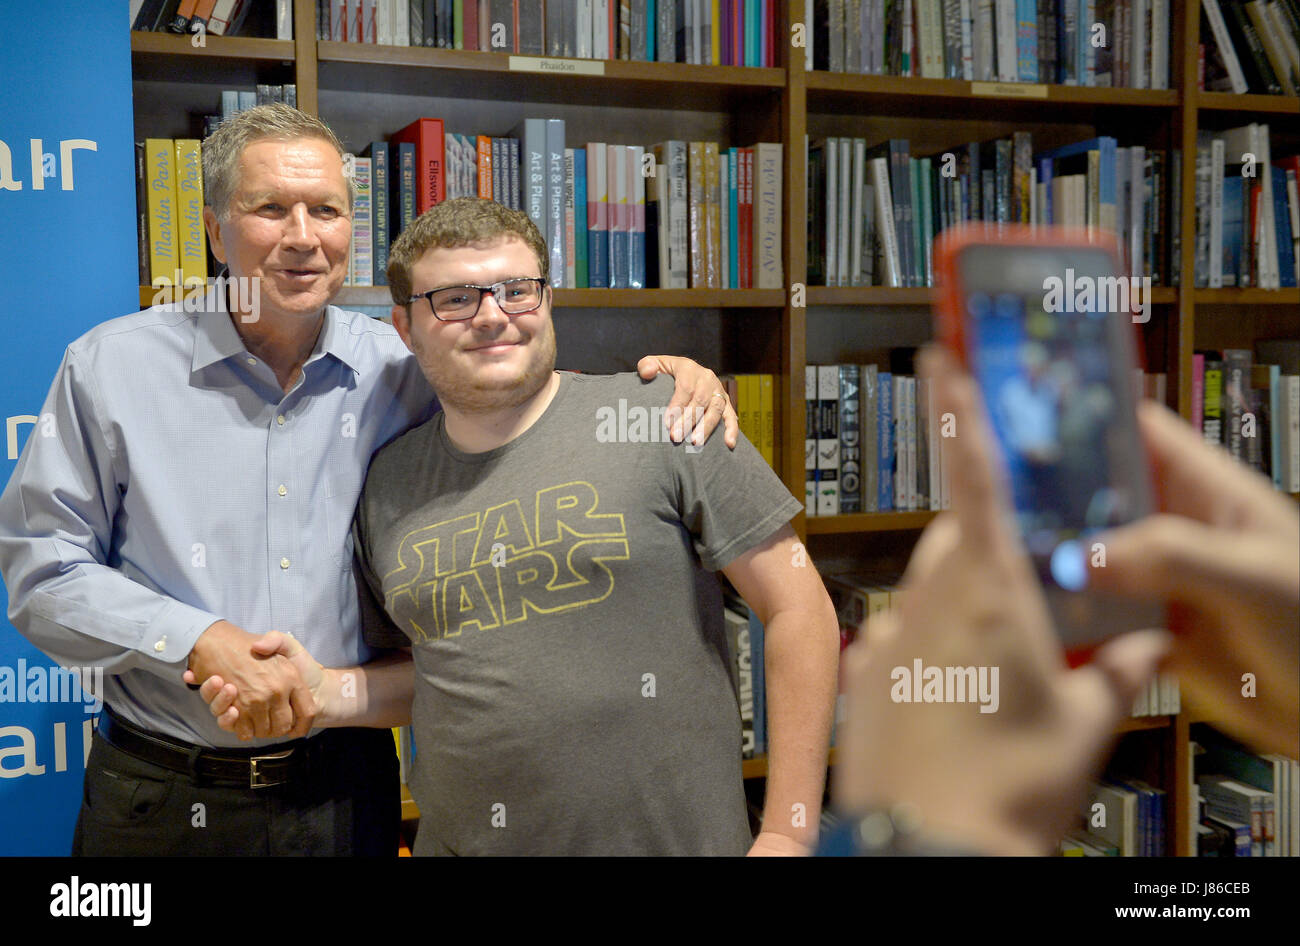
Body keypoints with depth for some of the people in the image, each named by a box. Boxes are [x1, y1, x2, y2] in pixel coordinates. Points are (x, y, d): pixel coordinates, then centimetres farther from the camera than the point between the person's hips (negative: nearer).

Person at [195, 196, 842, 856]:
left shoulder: (657, 422, -10)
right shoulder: (387, 485, 4)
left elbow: (800, 611, -9)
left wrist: (787, 833, -11)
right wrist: (330, 694, -3)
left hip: (675, 837, -3)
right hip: (460, 840, 4)